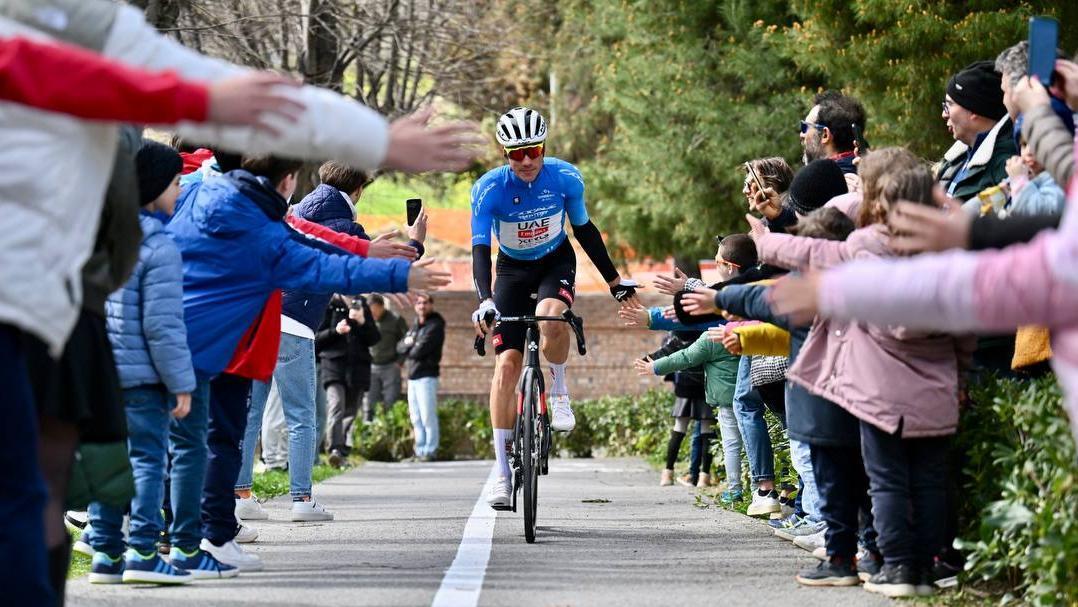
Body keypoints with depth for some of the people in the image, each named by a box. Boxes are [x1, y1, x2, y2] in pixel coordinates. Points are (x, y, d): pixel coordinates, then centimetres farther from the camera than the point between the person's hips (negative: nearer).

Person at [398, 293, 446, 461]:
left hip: (426, 376, -8)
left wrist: (409, 352, 4)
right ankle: (420, 450, 11)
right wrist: (408, 343, -6)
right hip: (412, 377, 8)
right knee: (415, 417, 8)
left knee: (427, 416, -9)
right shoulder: (415, 327, 21)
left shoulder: (435, 326, -5)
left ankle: (430, 450, -7)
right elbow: (400, 347, 15)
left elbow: (420, 350, -15)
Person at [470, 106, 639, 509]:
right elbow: (480, 249, -28)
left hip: (556, 263, 0)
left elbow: (584, 230, -3)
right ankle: (502, 472, -7)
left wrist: (614, 280, 2)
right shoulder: (489, 189, -24)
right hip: (513, 269, 0)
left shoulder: (566, 178, -19)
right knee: (506, 364, -10)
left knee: (550, 317, -36)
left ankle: (559, 393, -6)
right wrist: (484, 301, -43)